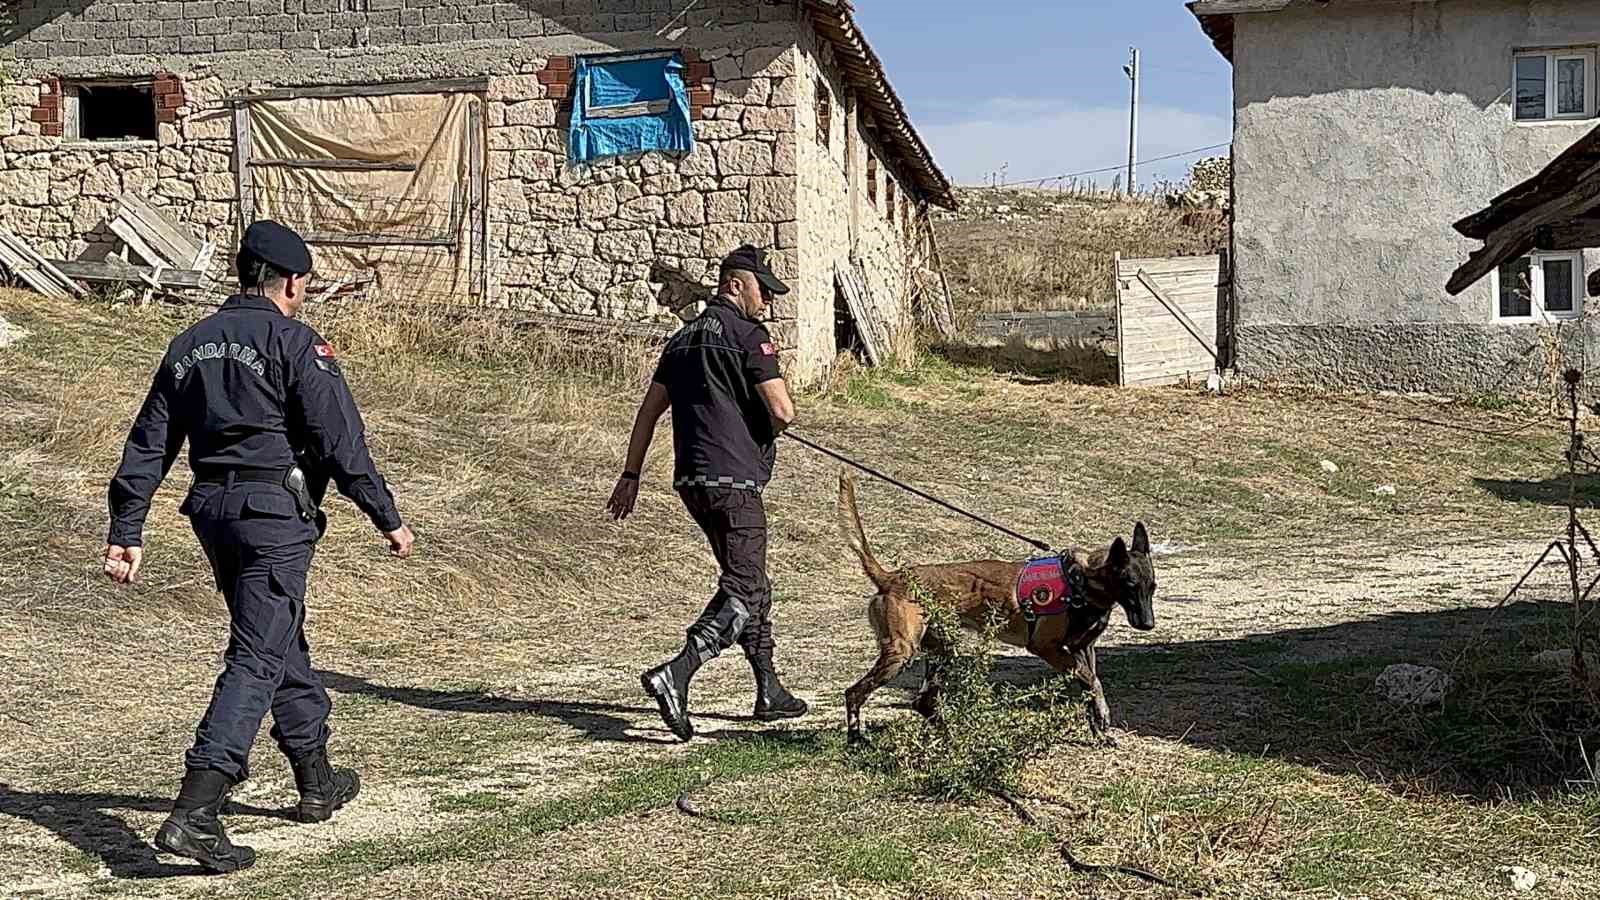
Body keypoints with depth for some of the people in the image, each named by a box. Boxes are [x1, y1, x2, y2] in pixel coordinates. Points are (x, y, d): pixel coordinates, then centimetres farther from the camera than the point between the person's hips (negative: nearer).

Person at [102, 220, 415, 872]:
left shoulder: (189, 346, 13)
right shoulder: (297, 344, -8)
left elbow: (147, 445, 11)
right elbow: (341, 442, -12)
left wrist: (125, 532, 13)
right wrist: (388, 519, -6)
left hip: (212, 510, 8)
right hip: (275, 511, -8)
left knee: (284, 642, 21)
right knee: (257, 659, -8)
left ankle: (317, 782, 34)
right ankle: (194, 814, -18)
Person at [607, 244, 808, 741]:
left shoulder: (685, 337, 18)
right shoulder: (748, 335, -7)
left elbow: (649, 410, 17)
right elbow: (783, 411, -14)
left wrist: (631, 474, 20)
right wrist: (768, 430, 9)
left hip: (692, 478, 9)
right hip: (733, 478, -9)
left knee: (749, 582, 18)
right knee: (743, 590, -10)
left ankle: (769, 690, 23)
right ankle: (675, 675, -26)